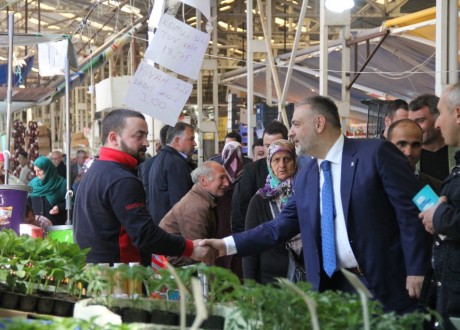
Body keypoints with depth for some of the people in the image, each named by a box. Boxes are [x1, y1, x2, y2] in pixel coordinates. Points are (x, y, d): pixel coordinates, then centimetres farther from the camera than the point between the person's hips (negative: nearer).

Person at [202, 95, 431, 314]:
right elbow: (279, 227, 15)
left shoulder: (376, 153, -8)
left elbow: (410, 211, -10)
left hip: (387, 284, -6)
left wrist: (415, 271, -14)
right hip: (334, 287, 6)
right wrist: (227, 245, 7)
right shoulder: (305, 179, 11)